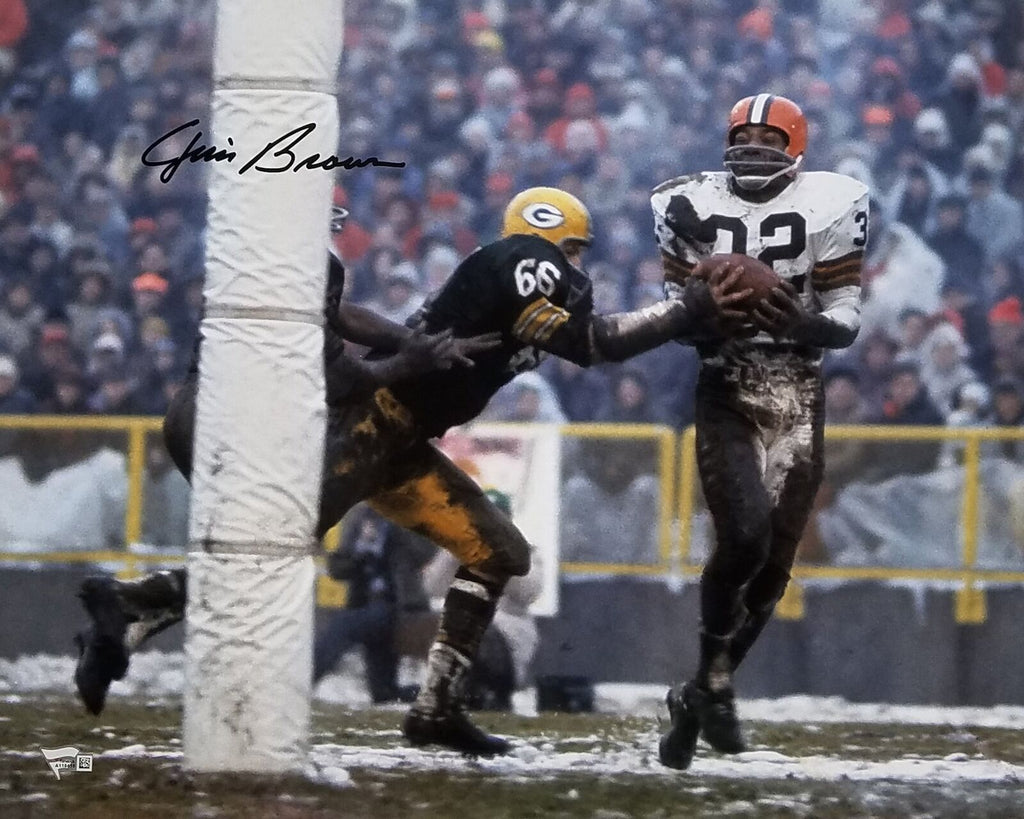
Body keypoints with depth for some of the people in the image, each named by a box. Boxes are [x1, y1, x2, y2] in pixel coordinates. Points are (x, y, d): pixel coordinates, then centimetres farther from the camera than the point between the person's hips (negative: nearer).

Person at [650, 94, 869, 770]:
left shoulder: (827, 208, 0)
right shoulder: (694, 209, 4)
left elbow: (847, 320, -1)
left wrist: (804, 324, -22)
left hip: (799, 403, 1)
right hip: (726, 398, -1)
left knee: (774, 563, 1)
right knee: (744, 536, -22)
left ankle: (702, 696, 18)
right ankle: (713, 679, -4)